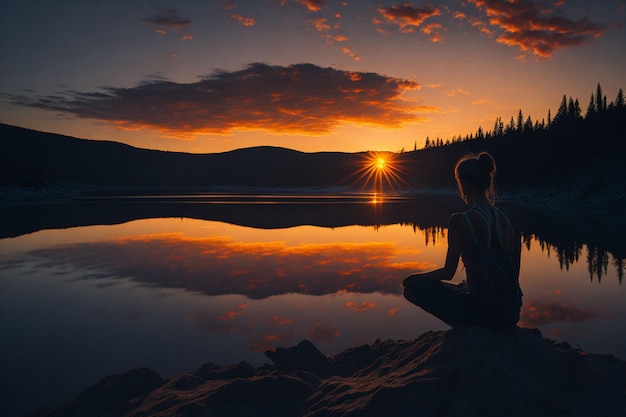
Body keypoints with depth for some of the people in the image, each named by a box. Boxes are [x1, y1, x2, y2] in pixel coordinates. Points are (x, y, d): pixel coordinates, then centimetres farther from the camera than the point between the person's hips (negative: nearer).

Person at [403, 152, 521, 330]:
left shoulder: (460, 221, -17)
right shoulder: (505, 218, 2)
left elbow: (448, 272, -12)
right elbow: (514, 274, 8)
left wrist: (413, 278, 5)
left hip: (480, 309, -7)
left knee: (413, 285, 7)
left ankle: (464, 327, 8)